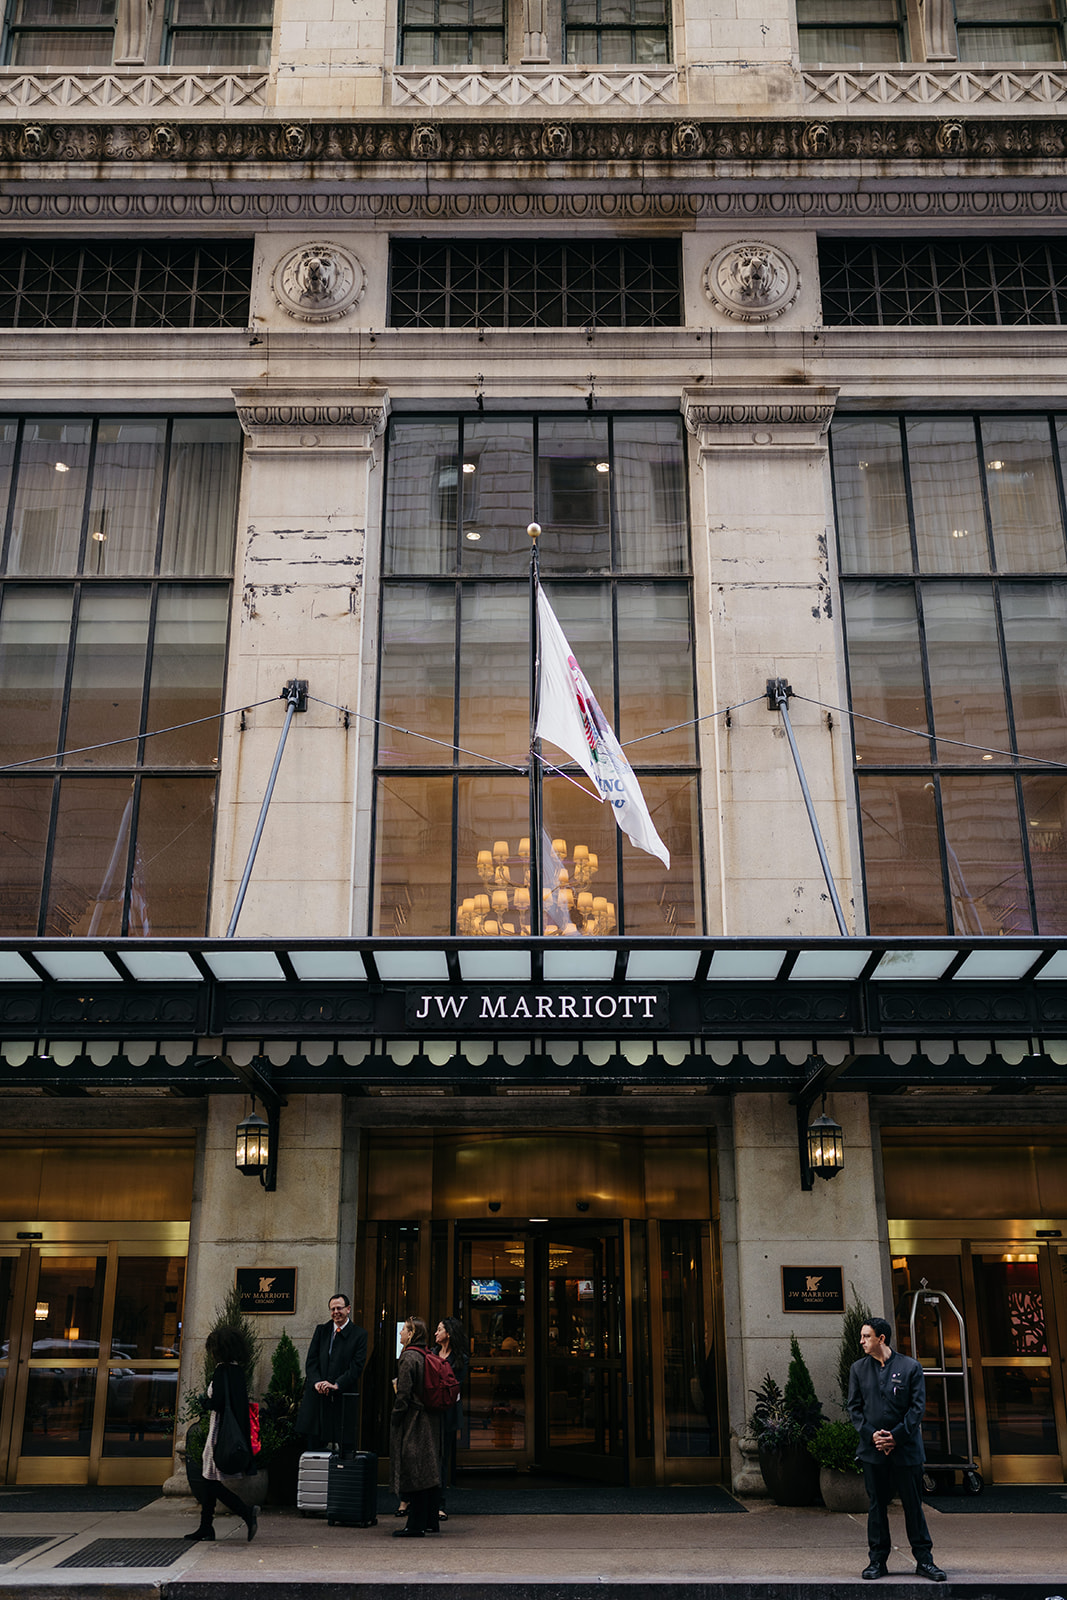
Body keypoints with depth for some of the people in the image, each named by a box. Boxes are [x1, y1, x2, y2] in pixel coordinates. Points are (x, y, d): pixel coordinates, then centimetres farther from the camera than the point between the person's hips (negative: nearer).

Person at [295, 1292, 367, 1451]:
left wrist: (337, 1385, -15)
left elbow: (357, 1366, -5)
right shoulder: (321, 1330, 12)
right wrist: (317, 1382, -10)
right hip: (318, 1396, 3)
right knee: (314, 1443, 4)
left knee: (344, 1444, -3)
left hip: (343, 1396, -3)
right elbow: (311, 1361, 7)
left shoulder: (359, 1334, 1)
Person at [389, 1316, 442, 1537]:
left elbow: (404, 1392, -17)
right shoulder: (428, 1356, 11)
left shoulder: (409, 1357, -14)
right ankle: (431, 1521, 19)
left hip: (413, 1420, -9)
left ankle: (415, 1525, -3)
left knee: (413, 1471, -4)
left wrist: (396, 1417, -10)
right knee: (429, 1470, 13)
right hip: (430, 1419, 9)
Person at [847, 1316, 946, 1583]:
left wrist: (896, 1436, -11)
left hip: (906, 1448, -2)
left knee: (913, 1505, 4)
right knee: (876, 1506, 6)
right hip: (872, 1449, 2)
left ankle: (924, 1560, 14)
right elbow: (854, 1407, 5)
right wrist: (871, 1435, -9)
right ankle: (877, 1561, 16)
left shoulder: (910, 1367, -2)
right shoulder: (858, 1369, 7)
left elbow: (917, 1407, -4)